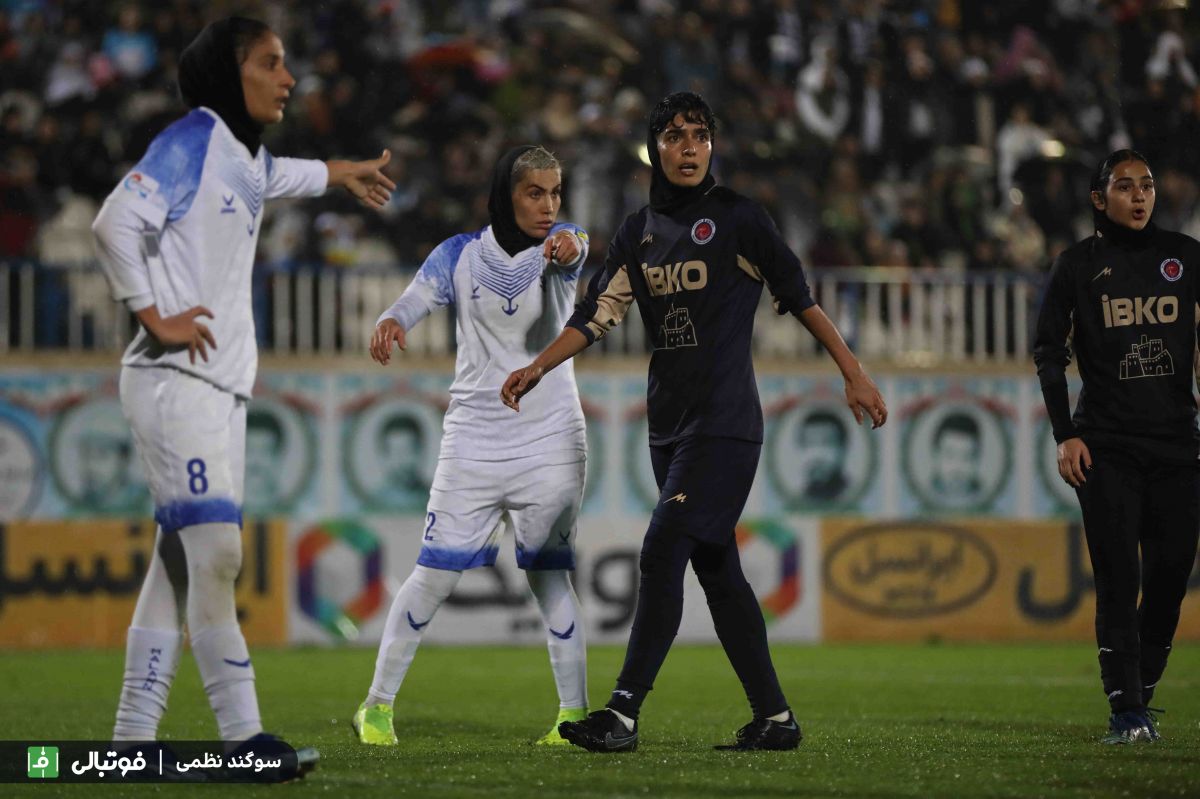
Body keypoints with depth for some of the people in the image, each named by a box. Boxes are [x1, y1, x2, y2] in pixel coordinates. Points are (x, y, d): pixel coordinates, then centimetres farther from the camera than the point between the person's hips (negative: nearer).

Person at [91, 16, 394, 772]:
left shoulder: (245, 157, 18)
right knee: (215, 551, -14)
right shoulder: (191, 141, -9)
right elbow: (117, 222, -22)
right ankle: (243, 740, -18)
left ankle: (134, 736, 9)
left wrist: (339, 173, 60)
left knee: (182, 558, 7)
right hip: (176, 379, -9)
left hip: (224, 386, 9)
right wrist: (156, 316, -19)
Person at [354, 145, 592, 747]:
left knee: (549, 574, -2)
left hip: (550, 442, 0)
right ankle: (378, 704, 7)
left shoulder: (559, 247, -1)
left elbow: (572, 250, -26)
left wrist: (567, 247, -52)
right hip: (473, 442, 0)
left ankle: (574, 712, 5)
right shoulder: (461, 255, -1)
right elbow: (418, 297, -17)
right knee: (437, 571, -3)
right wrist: (390, 321, -42)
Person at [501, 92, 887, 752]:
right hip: (670, 421, 7)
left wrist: (853, 374, -2)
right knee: (716, 569, 7)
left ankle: (624, 714, -19)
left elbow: (799, 297, -1)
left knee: (663, 551, -16)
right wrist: (538, 367, -2)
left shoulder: (737, 218, -4)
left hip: (725, 423, -7)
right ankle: (774, 718, 12)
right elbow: (598, 313, 10)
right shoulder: (639, 232, 13)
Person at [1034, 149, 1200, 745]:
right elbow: (1048, 352, 4)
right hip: (1106, 444, -2)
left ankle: (1141, 691, 15)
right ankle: (1125, 711, -10)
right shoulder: (1078, 264, 3)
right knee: (1118, 577, -9)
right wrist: (1065, 435, -4)